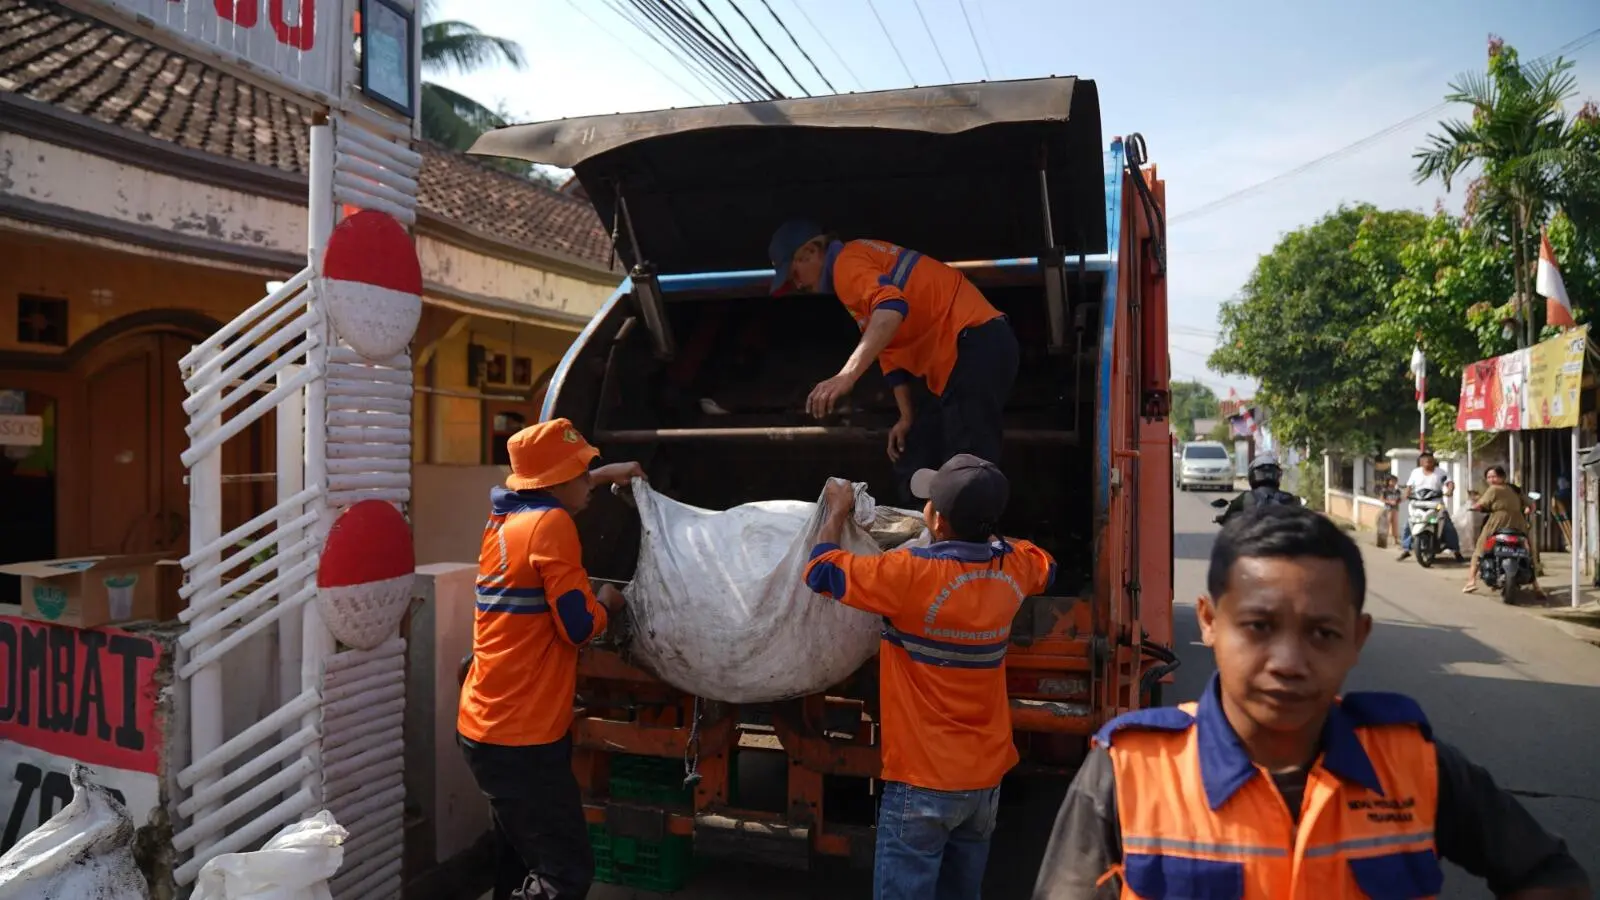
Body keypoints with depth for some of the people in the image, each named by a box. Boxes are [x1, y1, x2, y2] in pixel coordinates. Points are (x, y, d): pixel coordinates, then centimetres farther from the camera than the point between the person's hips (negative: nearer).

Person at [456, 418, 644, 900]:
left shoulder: (506, 515, 8)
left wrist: (602, 475, 36)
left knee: (525, 857, 22)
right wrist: (606, 603, 2)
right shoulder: (551, 523, -17)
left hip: (487, 726, 9)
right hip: (521, 737, -9)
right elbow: (580, 626, -17)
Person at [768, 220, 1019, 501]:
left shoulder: (846, 262, -6)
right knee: (914, 469, 13)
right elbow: (891, 349, 25)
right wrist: (907, 417, 19)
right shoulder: (851, 267, 26)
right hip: (952, 356, 11)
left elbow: (892, 308, -28)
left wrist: (846, 375, -35)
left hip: (976, 345, -11)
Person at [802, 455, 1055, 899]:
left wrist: (838, 511, 4)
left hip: (924, 781, -7)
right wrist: (984, 528, 25)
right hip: (987, 776, 7)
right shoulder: (1012, 568, -3)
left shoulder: (914, 573, -23)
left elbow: (821, 570, -12)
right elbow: (1046, 566, 23)